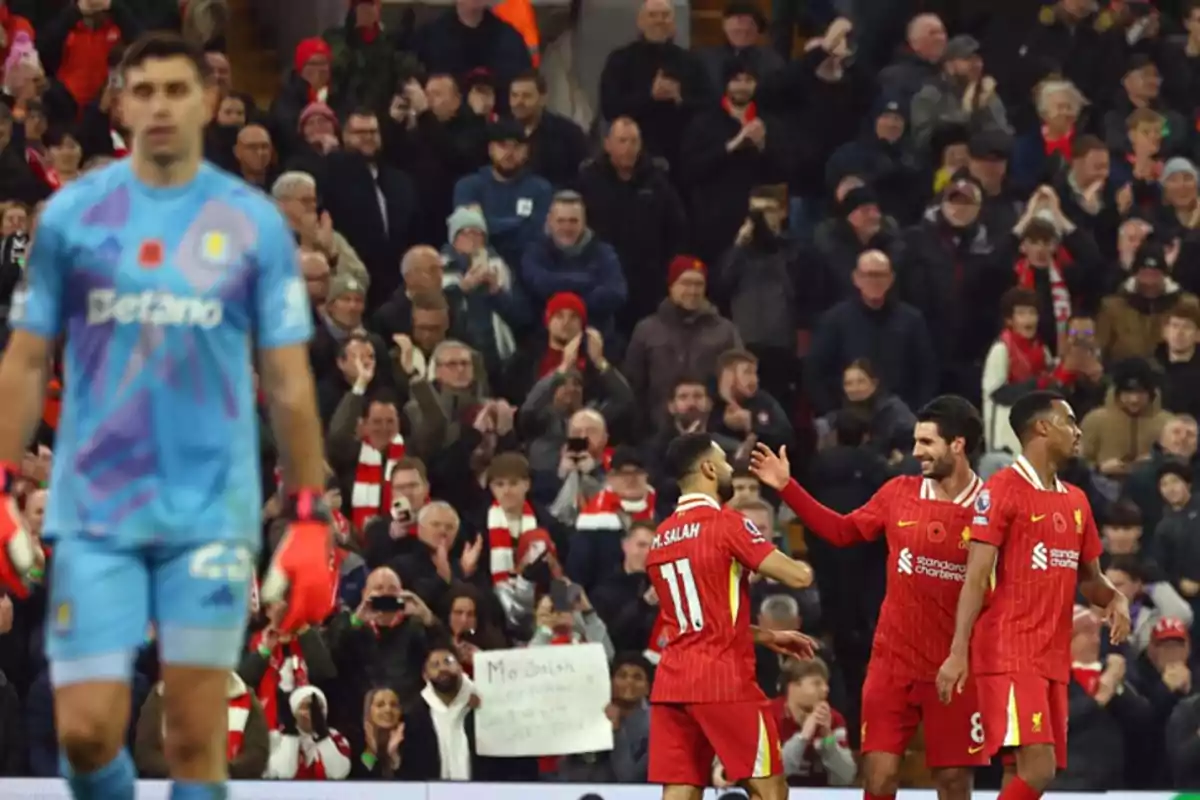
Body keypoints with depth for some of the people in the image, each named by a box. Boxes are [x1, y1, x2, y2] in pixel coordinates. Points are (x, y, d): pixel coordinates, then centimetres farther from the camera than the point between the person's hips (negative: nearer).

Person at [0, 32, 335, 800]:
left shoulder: (255, 222, 3)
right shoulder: (72, 214, 5)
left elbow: (288, 382, 4)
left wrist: (310, 519, -1)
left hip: (212, 513, 0)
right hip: (94, 508, 1)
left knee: (196, 738, -3)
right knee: (87, 731, -6)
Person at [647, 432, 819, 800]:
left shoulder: (661, 537, 15)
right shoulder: (727, 524, -8)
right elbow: (798, 577, -13)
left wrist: (766, 636, 27)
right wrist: (801, 566, 11)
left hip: (671, 681, 7)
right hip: (723, 680, -7)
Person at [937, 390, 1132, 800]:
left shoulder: (1076, 501, 17)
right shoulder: (1003, 489, -7)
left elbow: (1089, 577, 27)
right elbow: (976, 577, -12)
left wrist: (1115, 600, 3)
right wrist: (958, 651, -20)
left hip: (1052, 657, 8)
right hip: (1009, 656, -8)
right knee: (1035, 767, -19)